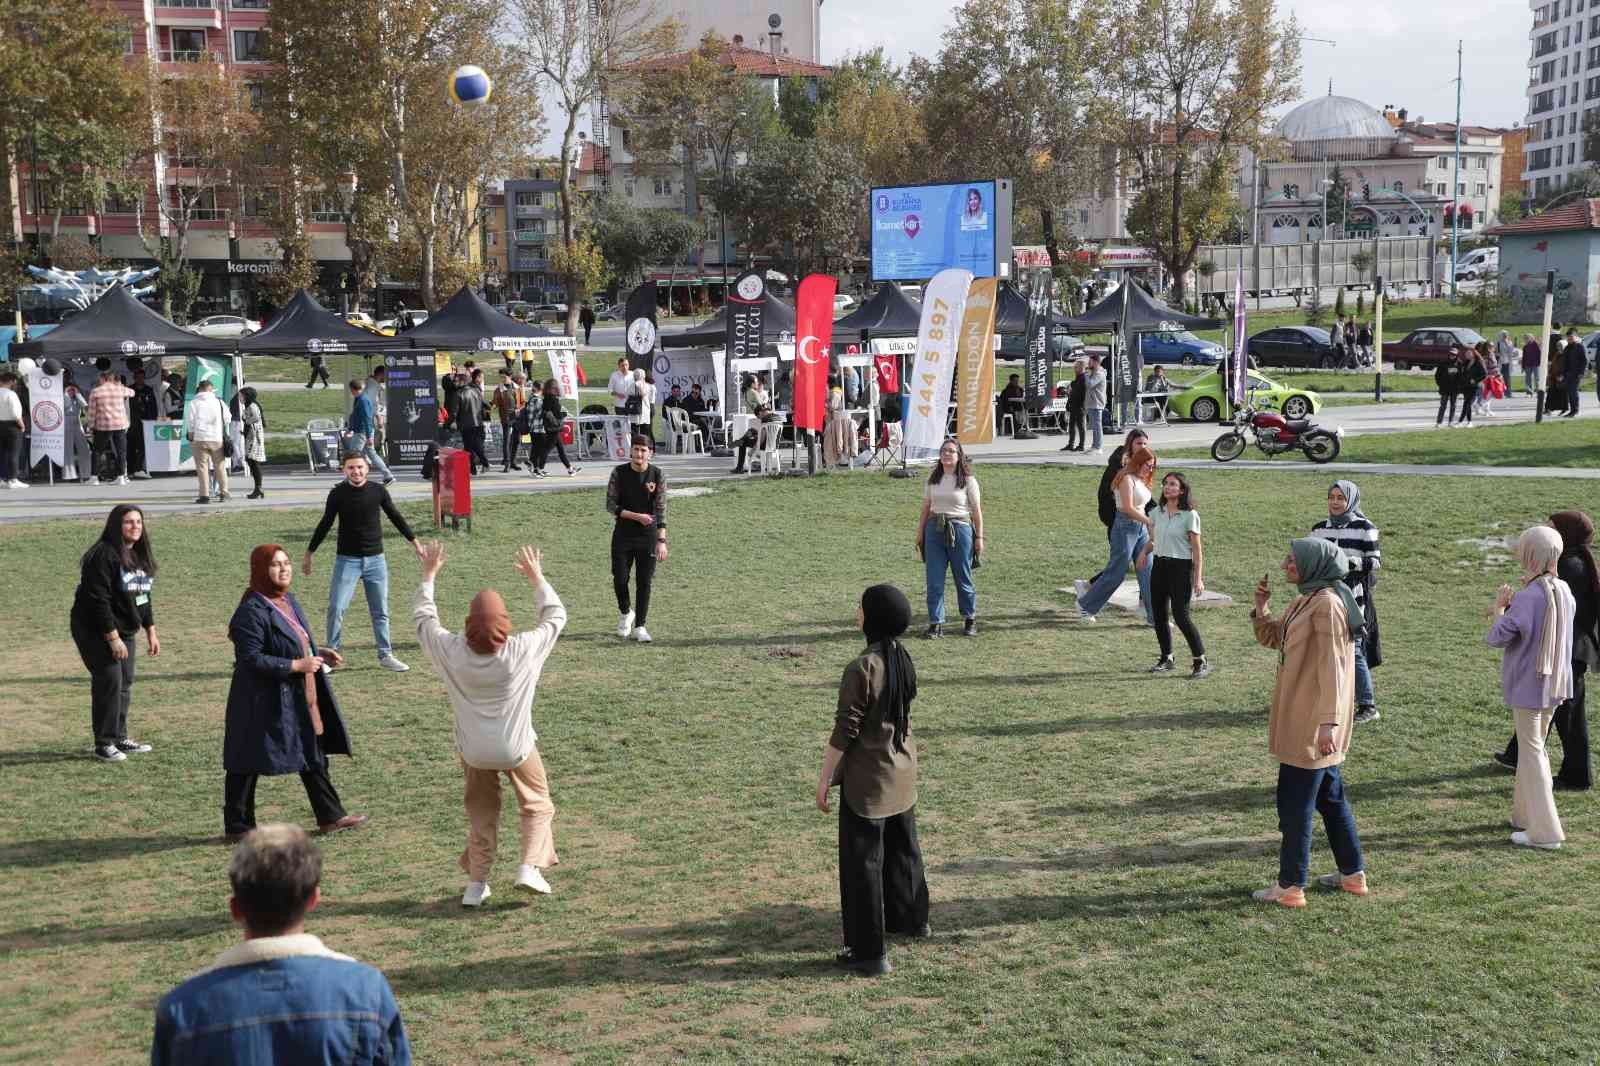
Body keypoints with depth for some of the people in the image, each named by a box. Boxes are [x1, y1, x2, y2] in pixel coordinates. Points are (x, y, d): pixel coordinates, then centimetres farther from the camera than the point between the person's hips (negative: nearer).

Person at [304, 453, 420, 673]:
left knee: (380, 611, 7)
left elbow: (396, 518, 10)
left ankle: (385, 655, 16)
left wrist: (414, 542, 12)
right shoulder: (338, 493, -6)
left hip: (376, 559, 2)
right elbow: (325, 525, 5)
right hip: (347, 559, -1)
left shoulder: (378, 491, -2)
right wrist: (309, 554, 9)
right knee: (336, 608, -6)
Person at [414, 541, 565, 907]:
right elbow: (556, 616, -3)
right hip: (516, 747, -2)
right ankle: (530, 867, 5)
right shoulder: (523, 650, -20)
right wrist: (536, 578, 6)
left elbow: (423, 618, 4)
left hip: (473, 751, 2)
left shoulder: (452, 651, -16)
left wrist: (429, 575, 13)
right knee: (537, 805, 19)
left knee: (481, 814, 20)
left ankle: (476, 883, 19)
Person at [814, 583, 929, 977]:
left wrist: (824, 779, -11)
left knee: (862, 862, 4)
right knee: (902, 846, 26)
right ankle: (912, 918, 46)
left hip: (868, 778, -8)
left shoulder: (862, 670, -25)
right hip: (903, 770, 8)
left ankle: (870, 953, 12)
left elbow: (844, 731, -21)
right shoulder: (904, 659, -2)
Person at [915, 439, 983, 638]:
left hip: (960, 530, -3)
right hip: (935, 531, 3)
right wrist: (920, 534, 8)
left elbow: (977, 511, 0)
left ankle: (970, 620, 25)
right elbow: (925, 508, 12)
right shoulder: (933, 480, 9)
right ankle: (936, 623, 4)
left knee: (963, 579, 7)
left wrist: (979, 537, -3)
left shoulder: (968, 480, -1)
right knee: (934, 580, -1)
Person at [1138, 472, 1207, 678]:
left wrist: (1198, 578, -13)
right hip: (1159, 565, 6)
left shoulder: (1189, 515, -10)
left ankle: (1201, 662, 1)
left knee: (1181, 616, -10)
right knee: (1159, 615, 8)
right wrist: (1145, 552, 4)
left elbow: (1197, 549, -9)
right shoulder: (1158, 512, 7)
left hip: (1181, 567, -6)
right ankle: (1166, 659, 22)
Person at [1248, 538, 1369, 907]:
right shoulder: (1305, 601, 10)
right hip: (1303, 719, 10)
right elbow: (1272, 638, 21)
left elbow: (1332, 668, -23)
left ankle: (1291, 886, 7)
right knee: (1330, 796, 18)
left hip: (1312, 724, -10)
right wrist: (1261, 609, 2)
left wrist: (1329, 722, -25)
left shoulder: (1327, 604, -19)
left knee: (1295, 804, -2)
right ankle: (1353, 874, 29)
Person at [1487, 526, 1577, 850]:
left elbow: (1496, 638, -20)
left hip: (1529, 684, -8)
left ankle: (1545, 831, 3)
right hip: (1555, 683, 8)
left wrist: (1500, 606, -6)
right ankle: (1526, 813, 32)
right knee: (1534, 747, 21)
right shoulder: (1564, 591, 0)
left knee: (1531, 752, 0)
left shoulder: (1529, 597, -24)